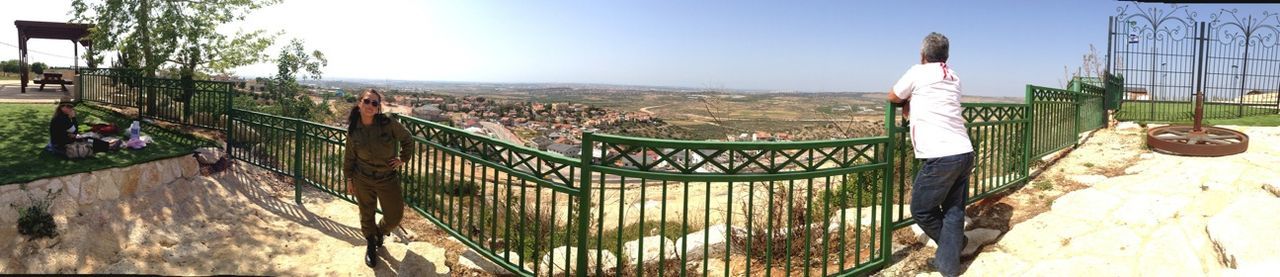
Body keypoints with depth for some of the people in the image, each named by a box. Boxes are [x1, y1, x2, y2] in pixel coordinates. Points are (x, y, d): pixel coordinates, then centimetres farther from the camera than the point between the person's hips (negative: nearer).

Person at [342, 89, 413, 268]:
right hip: (362, 181, 1)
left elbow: (407, 139, 0)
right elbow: (349, 157, 4)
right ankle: (371, 246, 38)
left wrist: (403, 159, -2)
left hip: (388, 179, 0)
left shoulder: (388, 124, -16)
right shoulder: (353, 130, -8)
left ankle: (380, 232, 44)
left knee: (395, 216, 9)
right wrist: (349, 179, 5)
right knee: (367, 215, 14)